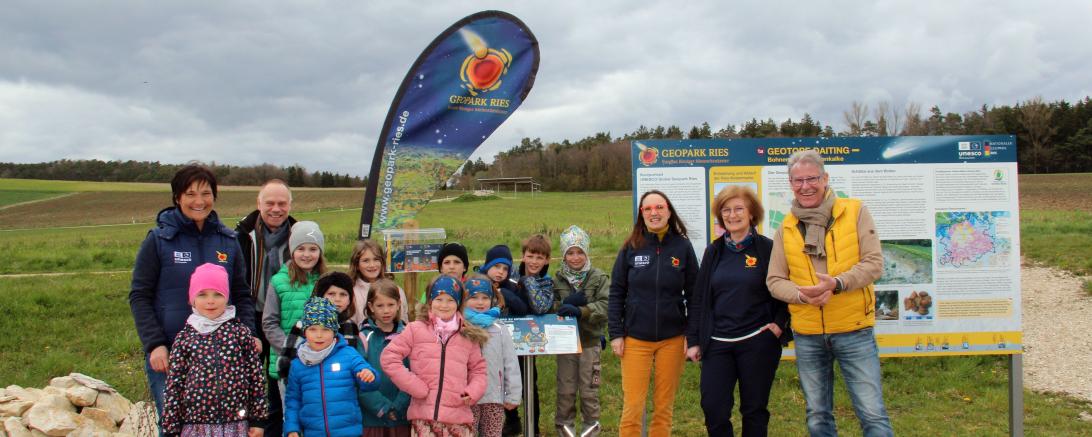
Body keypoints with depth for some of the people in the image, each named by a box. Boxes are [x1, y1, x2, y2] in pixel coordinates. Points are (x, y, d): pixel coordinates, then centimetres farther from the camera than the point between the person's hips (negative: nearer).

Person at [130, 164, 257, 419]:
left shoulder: (228, 241, 7)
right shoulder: (159, 240, -2)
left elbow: (242, 294, 12)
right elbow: (139, 296, -2)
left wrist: (249, 334, -3)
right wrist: (154, 344, -12)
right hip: (168, 355, -3)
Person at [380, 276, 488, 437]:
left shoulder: (468, 336, 13)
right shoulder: (415, 329, 4)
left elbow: (478, 369, 19)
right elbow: (389, 358, 0)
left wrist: (473, 392, -2)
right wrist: (415, 387, -6)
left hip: (459, 418, 3)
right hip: (424, 417, -3)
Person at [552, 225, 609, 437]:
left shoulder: (599, 278, -2)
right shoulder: (558, 280, 5)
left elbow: (605, 306, -15)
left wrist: (580, 311, -24)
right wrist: (568, 302, -17)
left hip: (590, 341, -2)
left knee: (589, 389, 6)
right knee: (566, 389, 7)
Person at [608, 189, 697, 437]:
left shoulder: (682, 247, 0)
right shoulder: (631, 248, 0)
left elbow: (694, 295, 3)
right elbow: (616, 293, 3)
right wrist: (616, 334, -2)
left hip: (672, 340, 1)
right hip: (636, 340, 0)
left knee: (664, 407, 8)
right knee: (632, 407, -2)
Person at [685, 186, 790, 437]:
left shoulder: (767, 249, -3)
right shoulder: (714, 252, 8)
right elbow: (698, 299, 9)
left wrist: (780, 324, -9)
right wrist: (693, 340, 6)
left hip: (758, 342, -3)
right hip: (717, 343, 3)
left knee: (754, 410, 7)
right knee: (713, 408, -2)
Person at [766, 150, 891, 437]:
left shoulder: (855, 212, -3)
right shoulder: (786, 228, 5)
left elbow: (874, 263, -8)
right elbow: (774, 281, 5)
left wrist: (837, 283, -24)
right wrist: (801, 294, -15)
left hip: (853, 330, -3)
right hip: (807, 336, 3)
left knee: (872, 414, -2)